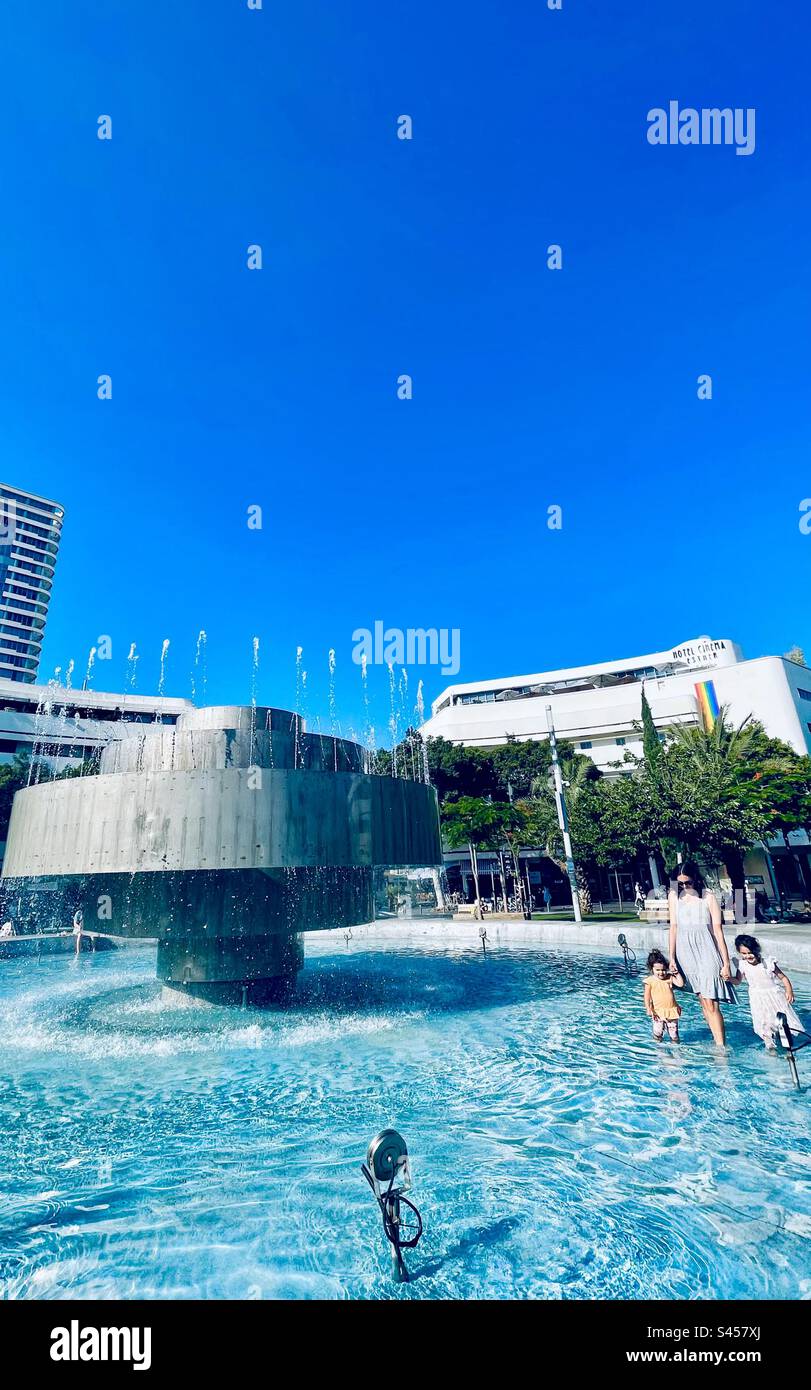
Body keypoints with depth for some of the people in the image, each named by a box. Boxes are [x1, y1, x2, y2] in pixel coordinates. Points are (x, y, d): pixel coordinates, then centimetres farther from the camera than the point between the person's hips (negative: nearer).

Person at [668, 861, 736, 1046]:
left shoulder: (708, 897, -6)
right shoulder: (674, 896, 3)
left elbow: (718, 931, -4)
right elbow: (673, 927, 6)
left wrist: (726, 963, -5)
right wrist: (672, 958, 5)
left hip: (706, 952, -3)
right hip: (686, 953, 3)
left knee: (711, 1003, -7)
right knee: (703, 1001, 8)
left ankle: (721, 1046, 0)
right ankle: (717, 1041, 18)